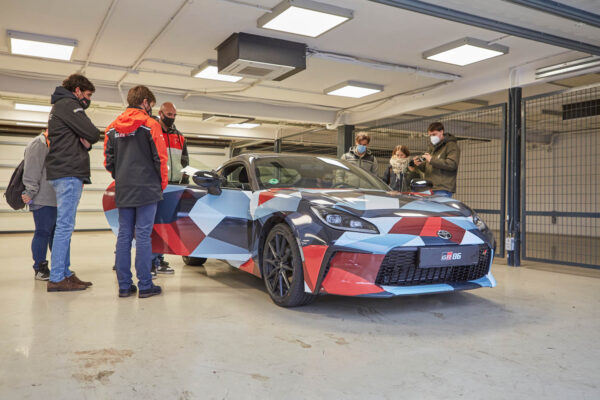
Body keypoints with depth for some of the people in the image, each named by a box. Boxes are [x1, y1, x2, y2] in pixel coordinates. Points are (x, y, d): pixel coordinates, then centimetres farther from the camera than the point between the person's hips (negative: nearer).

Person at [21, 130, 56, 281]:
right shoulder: (39, 143, -7)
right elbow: (32, 169, -14)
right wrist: (31, 192, -18)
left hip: (56, 199, 9)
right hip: (43, 200, -9)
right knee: (43, 233, -4)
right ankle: (39, 268, 5)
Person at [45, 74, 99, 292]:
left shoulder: (59, 107, 27)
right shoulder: (68, 105, -5)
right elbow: (93, 134, -14)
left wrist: (85, 142, 0)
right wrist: (88, 139, 7)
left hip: (62, 173, 10)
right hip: (69, 173, -10)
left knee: (64, 226, 9)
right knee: (65, 226, -11)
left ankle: (65, 274, 12)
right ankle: (57, 279, -10)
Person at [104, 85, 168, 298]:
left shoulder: (113, 127, 12)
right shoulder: (150, 124, -5)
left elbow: (108, 161, 11)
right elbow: (160, 157, -7)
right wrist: (162, 183, 5)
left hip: (123, 190, 5)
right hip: (147, 188, -5)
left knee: (124, 235, 7)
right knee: (143, 235, -4)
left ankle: (124, 285, 11)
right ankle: (145, 285, -1)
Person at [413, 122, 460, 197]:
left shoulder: (451, 146, -1)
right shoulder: (432, 147, 23)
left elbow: (452, 164, -16)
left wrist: (432, 160, -17)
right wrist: (420, 165, 4)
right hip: (430, 189, 7)